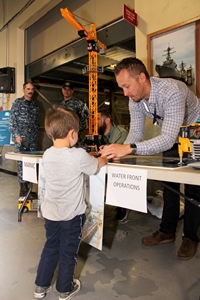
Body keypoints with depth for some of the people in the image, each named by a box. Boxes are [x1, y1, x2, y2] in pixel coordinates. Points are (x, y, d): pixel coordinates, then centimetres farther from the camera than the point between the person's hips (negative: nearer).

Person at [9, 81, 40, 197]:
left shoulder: (35, 105, 15)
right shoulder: (17, 103, 3)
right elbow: (12, 121, -2)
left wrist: (36, 135, 10)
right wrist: (16, 135, -10)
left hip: (33, 139, 4)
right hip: (21, 138, -4)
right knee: (21, 162, -4)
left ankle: (30, 186, 10)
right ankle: (23, 187, 2)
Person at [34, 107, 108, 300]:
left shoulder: (47, 155, -5)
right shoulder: (79, 156, -24)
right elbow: (98, 165, -5)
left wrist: (88, 157, 16)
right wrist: (105, 157, 16)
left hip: (50, 213, 5)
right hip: (71, 215, -5)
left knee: (50, 248, 24)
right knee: (68, 253, 15)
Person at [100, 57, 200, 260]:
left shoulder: (171, 92, -38)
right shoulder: (135, 100, -15)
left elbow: (168, 139, -45)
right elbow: (136, 132, -12)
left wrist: (130, 148, -56)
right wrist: (120, 151, -33)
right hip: (171, 137, 6)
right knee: (169, 181, 7)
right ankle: (167, 231, 20)